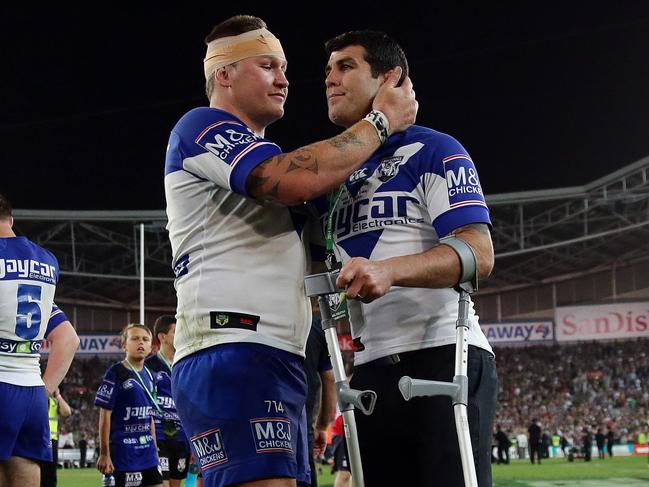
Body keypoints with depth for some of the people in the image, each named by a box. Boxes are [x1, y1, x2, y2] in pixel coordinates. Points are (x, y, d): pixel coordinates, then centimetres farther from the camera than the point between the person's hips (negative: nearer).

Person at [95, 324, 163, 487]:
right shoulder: (116, 373, -8)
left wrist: (154, 449, 17)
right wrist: (104, 453, -12)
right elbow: (105, 415, -9)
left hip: (147, 452, 7)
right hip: (124, 452, -7)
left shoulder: (149, 376, 13)